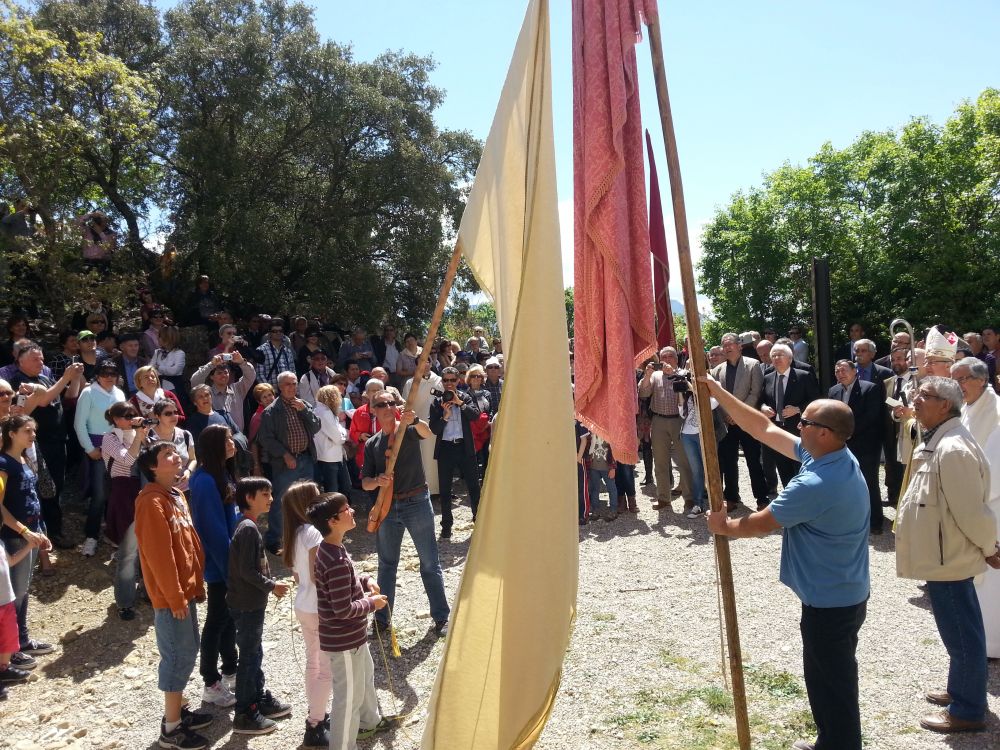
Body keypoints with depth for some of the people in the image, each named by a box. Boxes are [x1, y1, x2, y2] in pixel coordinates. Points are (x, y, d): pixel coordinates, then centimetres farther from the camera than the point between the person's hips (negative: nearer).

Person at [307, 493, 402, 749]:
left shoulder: (329, 548, -1)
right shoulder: (337, 562, -32)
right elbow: (343, 610, -29)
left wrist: (365, 580, 2)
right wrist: (372, 604, -14)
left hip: (351, 634, 10)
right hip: (344, 640, -10)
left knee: (366, 675, 30)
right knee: (349, 696, 8)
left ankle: (370, 720, 53)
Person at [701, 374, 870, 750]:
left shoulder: (815, 484, -32)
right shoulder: (838, 458, -2)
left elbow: (760, 524, -20)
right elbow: (764, 429, 1)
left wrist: (724, 526, -1)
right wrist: (719, 394, 0)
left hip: (829, 602, -10)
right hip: (847, 593, 10)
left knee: (831, 685, 9)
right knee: (835, 678, 25)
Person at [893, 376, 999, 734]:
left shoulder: (953, 449, -27)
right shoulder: (936, 440, 6)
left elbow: (971, 510, -24)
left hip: (949, 556, -10)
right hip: (944, 553, 10)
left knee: (960, 633, 5)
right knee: (960, 630, 23)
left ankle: (967, 710, 20)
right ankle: (961, 691, 40)